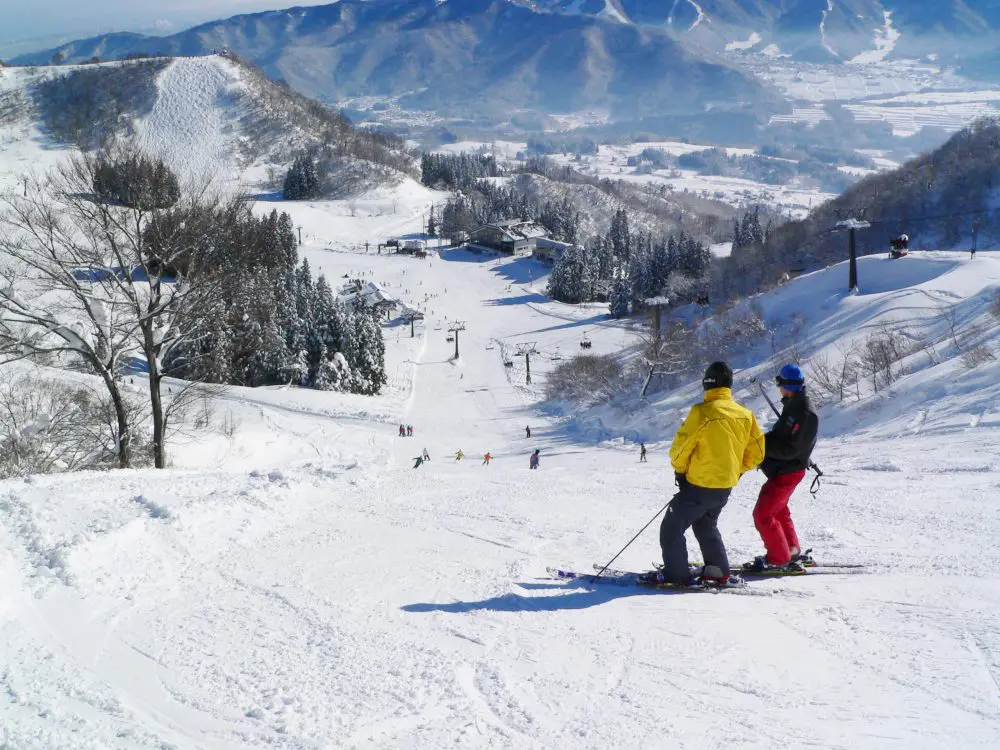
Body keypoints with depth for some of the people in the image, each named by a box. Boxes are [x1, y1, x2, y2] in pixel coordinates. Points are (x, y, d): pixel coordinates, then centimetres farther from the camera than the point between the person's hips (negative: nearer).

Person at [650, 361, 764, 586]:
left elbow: (680, 448, -15)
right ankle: (718, 571, 23)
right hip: (726, 486, 7)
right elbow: (756, 452, 7)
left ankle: (676, 574, 3)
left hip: (700, 484, -7)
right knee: (706, 525, 27)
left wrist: (679, 470, 4)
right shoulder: (745, 415, 0)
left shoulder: (702, 412, -19)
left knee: (672, 528, 5)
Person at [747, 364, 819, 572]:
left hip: (787, 473, -10)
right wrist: (764, 440, 0)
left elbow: (789, 449, -26)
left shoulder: (806, 415, -24)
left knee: (762, 514, -7)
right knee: (778, 510, 23)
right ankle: (791, 551, 34)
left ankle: (778, 559, 1)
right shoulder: (792, 406, 7)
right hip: (781, 470, 10)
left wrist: (762, 444, -23)